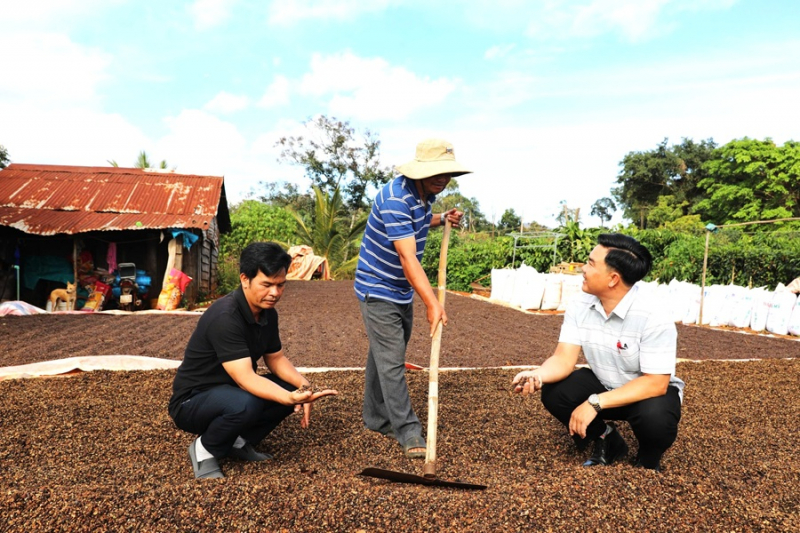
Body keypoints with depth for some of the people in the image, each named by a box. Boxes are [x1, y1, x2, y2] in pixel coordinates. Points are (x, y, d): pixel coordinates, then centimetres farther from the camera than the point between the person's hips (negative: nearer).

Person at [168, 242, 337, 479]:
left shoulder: (267, 313, -4)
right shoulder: (225, 317, -30)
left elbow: (276, 359, 6)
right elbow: (245, 378, -36)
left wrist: (303, 386, -13)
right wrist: (291, 398, -49)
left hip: (230, 389, 8)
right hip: (192, 401, -8)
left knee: (292, 387, -9)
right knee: (244, 404, -37)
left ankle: (238, 441, 7)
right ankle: (204, 450, -6)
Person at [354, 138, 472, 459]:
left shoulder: (427, 194, 1)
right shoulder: (394, 198, -27)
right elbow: (408, 257, -34)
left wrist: (443, 219, 9)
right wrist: (432, 303, -38)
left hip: (403, 291, 9)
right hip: (378, 290, -9)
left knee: (385, 355, 16)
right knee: (391, 361, -8)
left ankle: (377, 418, 28)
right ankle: (408, 432, -1)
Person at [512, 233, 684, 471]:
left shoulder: (653, 318, -29)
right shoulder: (580, 305, -15)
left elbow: (656, 383, -31)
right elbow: (564, 359, -17)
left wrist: (595, 404, -37)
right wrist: (537, 376, -39)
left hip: (650, 391, -4)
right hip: (603, 385, 4)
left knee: (655, 418, -36)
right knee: (554, 393, -19)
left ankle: (648, 459, 3)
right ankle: (607, 441, 9)